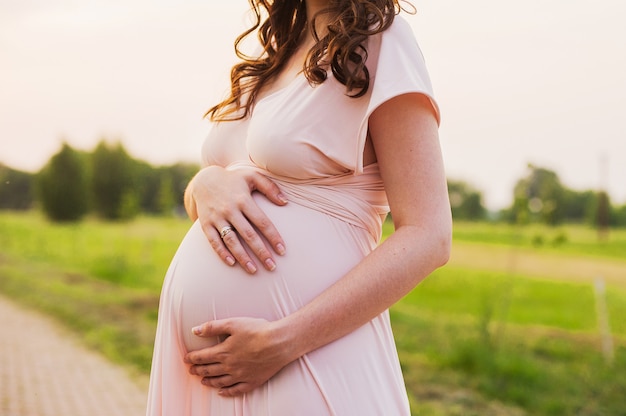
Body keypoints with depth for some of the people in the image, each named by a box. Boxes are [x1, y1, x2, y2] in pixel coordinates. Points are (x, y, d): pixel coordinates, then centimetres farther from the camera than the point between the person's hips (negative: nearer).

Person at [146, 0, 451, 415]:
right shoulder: (276, 52, 13)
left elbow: (428, 237, -15)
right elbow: (193, 202, 15)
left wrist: (282, 342, -20)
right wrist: (207, 183, -9)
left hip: (307, 361, -7)